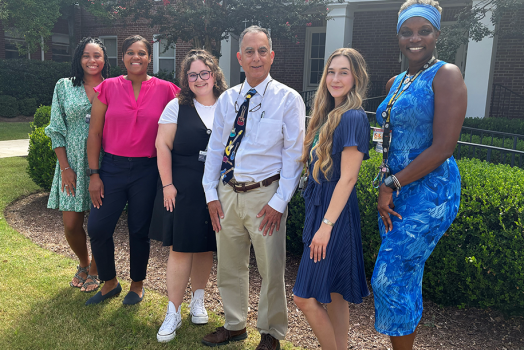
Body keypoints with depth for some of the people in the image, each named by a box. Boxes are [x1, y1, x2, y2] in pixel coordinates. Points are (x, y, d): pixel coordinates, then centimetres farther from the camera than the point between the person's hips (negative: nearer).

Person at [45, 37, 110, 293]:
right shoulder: (64, 87, 5)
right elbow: (57, 131, 4)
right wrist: (65, 167, -4)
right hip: (73, 164, 2)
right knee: (71, 225, 2)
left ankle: (94, 270, 28)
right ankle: (83, 262, 32)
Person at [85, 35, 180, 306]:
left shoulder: (165, 90, -1)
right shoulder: (108, 87, 1)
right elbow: (95, 133, 3)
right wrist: (94, 174, -3)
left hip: (147, 170, -1)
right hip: (112, 167, 2)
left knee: (139, 231, 9)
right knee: (97, 228, 1)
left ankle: (137, 285, 31)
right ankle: (110, 283, 26)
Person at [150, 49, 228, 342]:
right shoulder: (177, 106, 1)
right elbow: (163, 146, -2)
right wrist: (167, 184, -7)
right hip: (182, 189, -1)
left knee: (206, 246, 12)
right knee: (180, 248, 0)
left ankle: (198, 300, 32)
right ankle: (173, 313, 12)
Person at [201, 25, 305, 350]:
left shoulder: (288, 99, -4)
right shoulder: (227, 99, 8)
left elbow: (293, 154, -7)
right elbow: (215, 147, 10)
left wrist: (279, 202, -12)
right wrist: (211, 194, 4)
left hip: (265, 195, -4)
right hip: (227, 192, 5)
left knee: (271, 269, 5)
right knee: (229, 266, 15)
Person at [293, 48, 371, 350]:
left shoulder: (353, 118, -15)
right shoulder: (329, 115, 13)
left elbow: (347, 178, -20)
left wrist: (326, 224, -20)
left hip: (335, 215, -9)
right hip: (321, 210, 9)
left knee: (305, 297, -3)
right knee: (334, 294, 16)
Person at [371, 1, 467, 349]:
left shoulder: (446, 75, -9)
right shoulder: (396, 83, 15)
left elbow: (443, 147, -18)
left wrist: (392, 185, -15)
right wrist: (387, 187, 5)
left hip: (430, 193, -7)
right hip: (396, 193, 8)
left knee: (388, 279, -6)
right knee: (408, 279, 14)